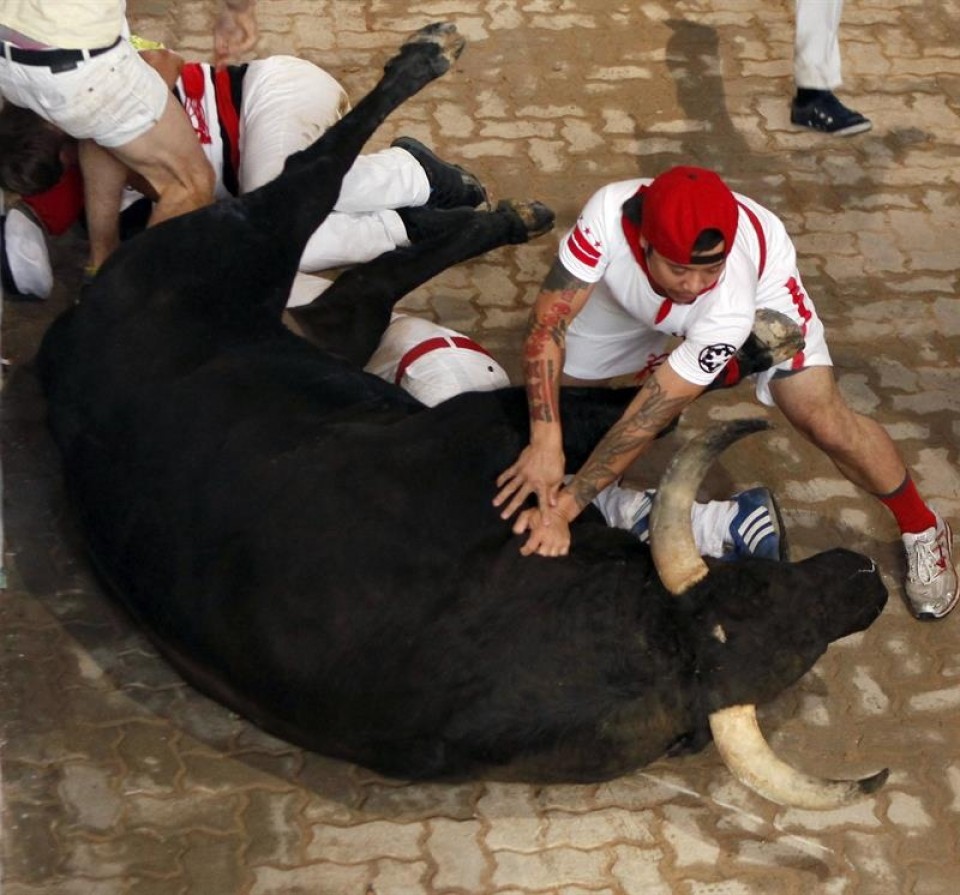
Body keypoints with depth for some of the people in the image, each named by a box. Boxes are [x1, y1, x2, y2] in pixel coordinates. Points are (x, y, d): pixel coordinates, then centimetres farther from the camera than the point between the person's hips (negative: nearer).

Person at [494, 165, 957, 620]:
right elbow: (548, 323, -38)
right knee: (549, 392, -2)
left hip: (758, 282, -3)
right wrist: (546, 441, -49)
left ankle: (920, 526, 15)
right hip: (631, 290, 3)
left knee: (826, 424, -10)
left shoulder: (730, 307, -44)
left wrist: (563, 510, -40)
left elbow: (647, 420, -40)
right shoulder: (608, 214, -44)